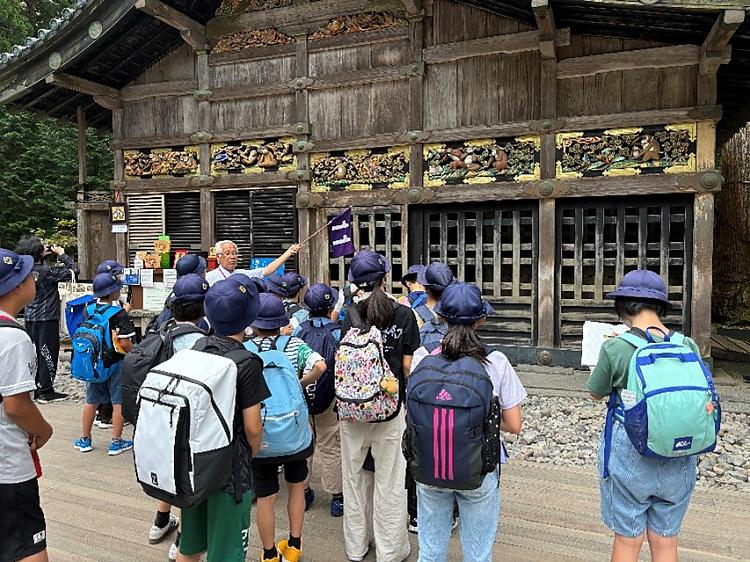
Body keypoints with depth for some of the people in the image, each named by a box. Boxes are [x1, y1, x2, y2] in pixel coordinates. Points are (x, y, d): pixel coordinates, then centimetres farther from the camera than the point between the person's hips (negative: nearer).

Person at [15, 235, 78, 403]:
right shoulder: (46, 271, -19)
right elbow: (73, 271, -14)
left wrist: (54, 255, 8)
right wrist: (61, 253, -5)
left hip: (30, 318, 8)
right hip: (46, 319, -7)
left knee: (34, 353, 15)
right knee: (48, 353, 2)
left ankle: (34, 388, 24)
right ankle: (46, 392, 8)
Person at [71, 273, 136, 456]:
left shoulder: (88, 309, -1)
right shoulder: (119, 314, -18)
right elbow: (125, 343, -22)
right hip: (115, 363, -6)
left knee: (91, 401, 18)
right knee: (119, 402, 5)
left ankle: (85, 440, 29)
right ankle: (116, 442, 10)